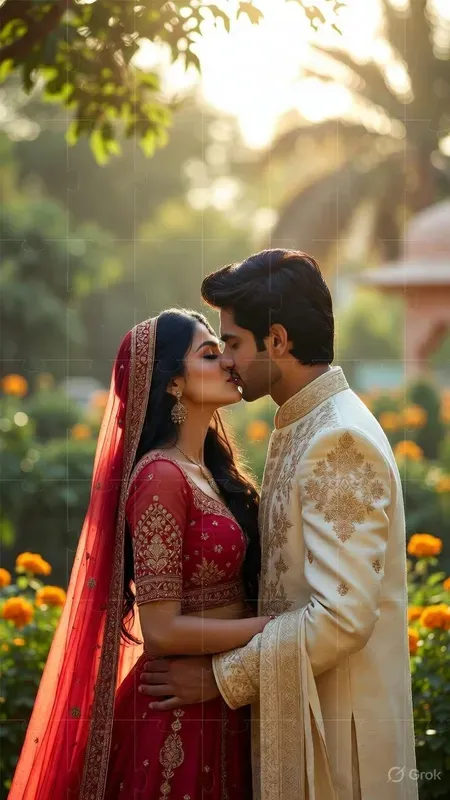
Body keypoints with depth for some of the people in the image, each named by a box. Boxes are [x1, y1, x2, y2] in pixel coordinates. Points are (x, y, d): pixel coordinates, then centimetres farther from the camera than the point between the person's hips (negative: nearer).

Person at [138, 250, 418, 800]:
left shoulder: (341, 439, -18)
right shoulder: (300, 426, 12)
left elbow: (343, 615, -24)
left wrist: (222, 678, -16)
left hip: (336, 727, -9)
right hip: (295, 710, 9)